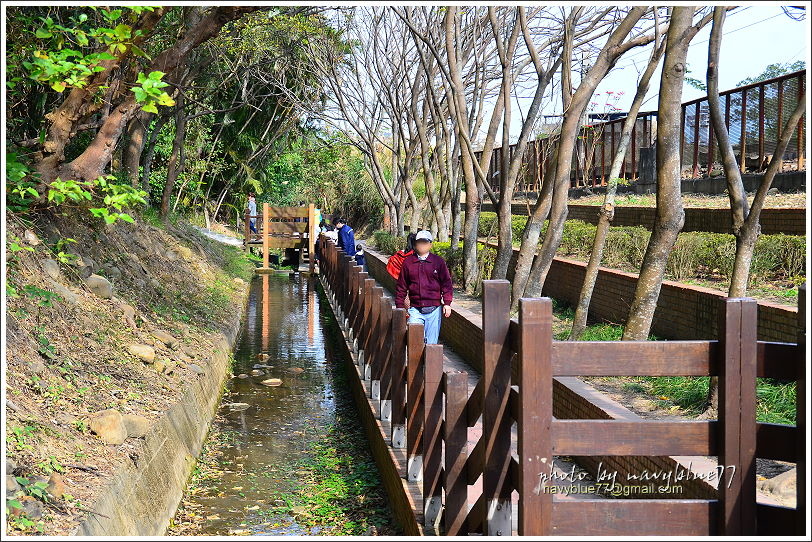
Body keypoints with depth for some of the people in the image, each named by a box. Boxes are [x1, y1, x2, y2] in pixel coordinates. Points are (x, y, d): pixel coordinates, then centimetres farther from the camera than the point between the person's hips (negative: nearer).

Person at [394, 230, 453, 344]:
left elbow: (446, 283, 6)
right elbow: (401, 286, 11)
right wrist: (400, 307, 8)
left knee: (431, 343, 4)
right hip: (415, 310, 0)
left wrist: (447, 303, -3)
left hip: (434, 310, 0)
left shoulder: (438, 261, 5)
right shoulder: (408, 262, 7)